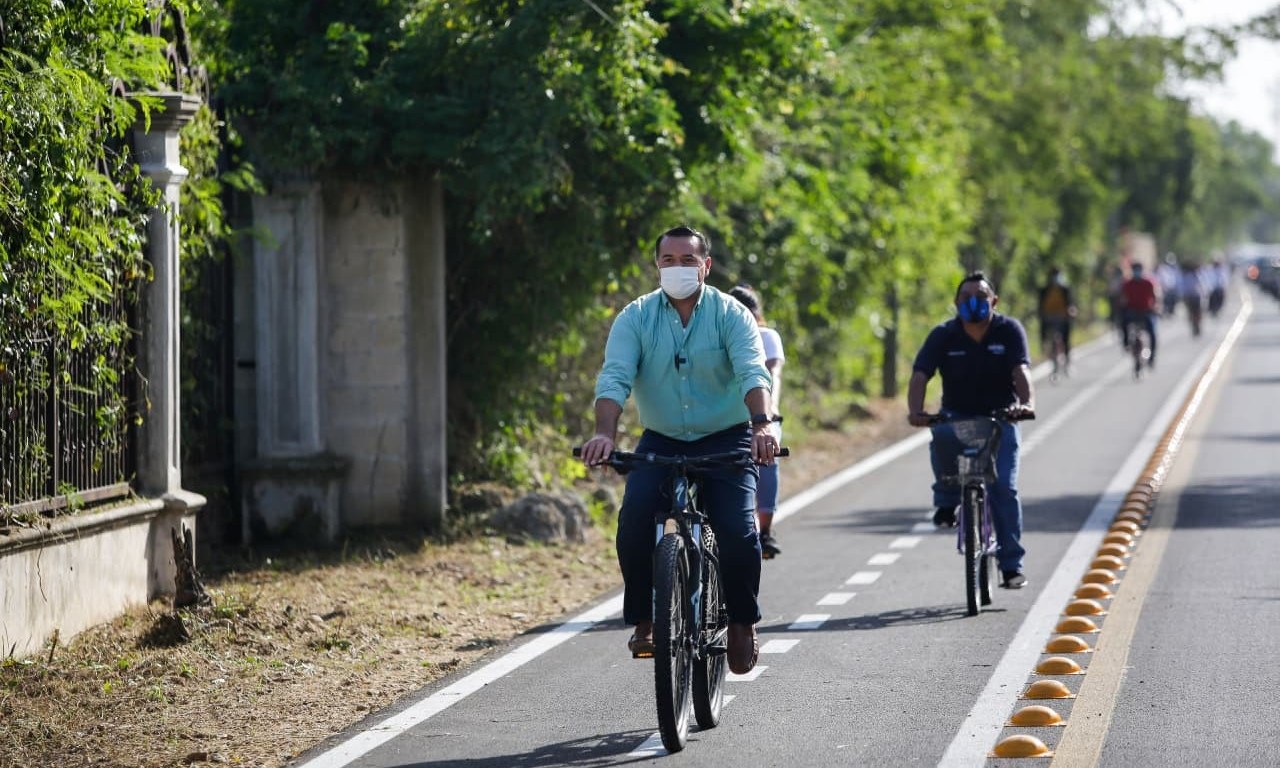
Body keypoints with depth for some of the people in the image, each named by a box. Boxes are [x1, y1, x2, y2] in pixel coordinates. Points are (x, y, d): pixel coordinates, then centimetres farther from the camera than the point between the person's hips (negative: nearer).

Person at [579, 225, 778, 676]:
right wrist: (605, 433, -32)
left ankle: (742, 622, 5)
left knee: (738, 530, -20)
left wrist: (762, 425, -38)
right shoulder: (636, 318, 0)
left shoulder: (731, 315, -4)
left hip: (726, 441, -1)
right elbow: (614, 377, -13)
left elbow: (753, 374, -18)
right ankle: (643, 621, -4)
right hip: (660, 443, 1)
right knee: (633, 522, -22)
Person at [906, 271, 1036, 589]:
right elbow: (920, 376, -19)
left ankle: (1011, 565, -7)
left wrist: (1026, 403, -45)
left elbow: (1021, 372, -24)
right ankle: (947, 500, -10)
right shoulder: (943, 336, -8)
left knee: (1004, 486, -15)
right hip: (957, 416, 1)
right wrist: (916, 411, -38)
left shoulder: (1009, 331, -10)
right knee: (942, 436, -35)